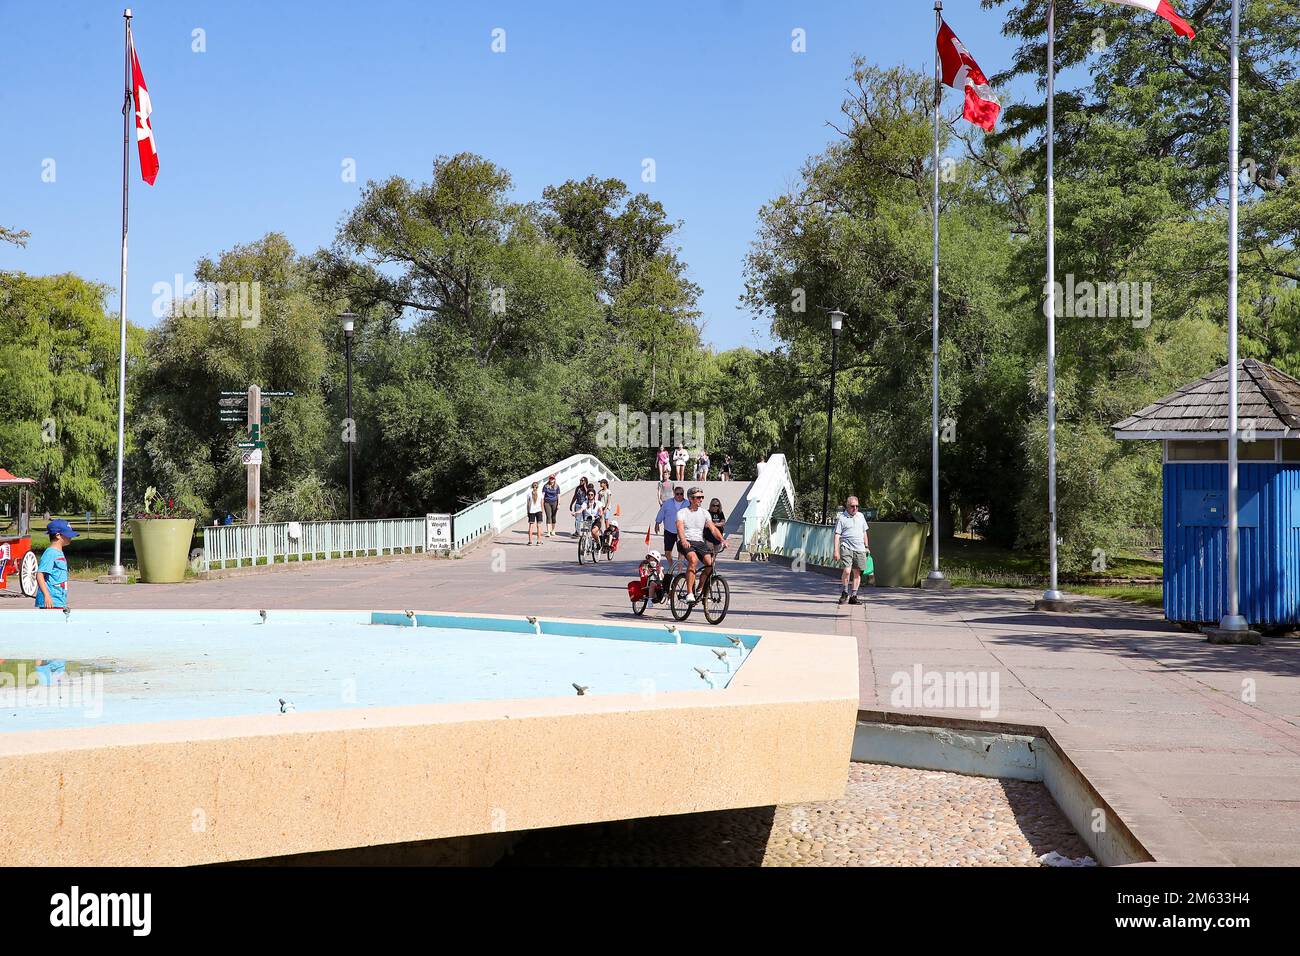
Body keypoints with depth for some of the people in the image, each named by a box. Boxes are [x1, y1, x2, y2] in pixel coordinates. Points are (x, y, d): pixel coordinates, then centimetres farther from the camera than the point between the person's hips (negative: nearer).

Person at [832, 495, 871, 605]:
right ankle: (844, 593, 2)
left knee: (857, 573, 3)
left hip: (859, 549, 5)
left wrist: (866, 546, 20)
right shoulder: (841, 518, -1)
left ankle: (853, 596, 10)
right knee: (847, 571, -17)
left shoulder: (860, 516, 16)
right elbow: (837, 535, -5)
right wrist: (836, 550, -12)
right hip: (846, 548, -5)